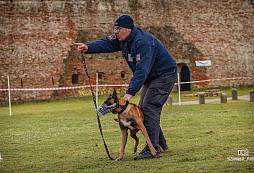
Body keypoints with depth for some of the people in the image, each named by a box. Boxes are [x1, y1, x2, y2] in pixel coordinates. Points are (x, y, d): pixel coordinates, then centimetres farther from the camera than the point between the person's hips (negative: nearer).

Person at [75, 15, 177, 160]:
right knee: (143, 109, 10)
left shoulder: (143, 42, -30)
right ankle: (161, 144, 20)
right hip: (151, 77, 10)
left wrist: (131, 92, -40)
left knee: (150, 108, -19)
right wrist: (88, 47, -26)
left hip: (165, 75, -10)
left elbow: (142, 70, -36)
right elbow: (106, 43, -7)